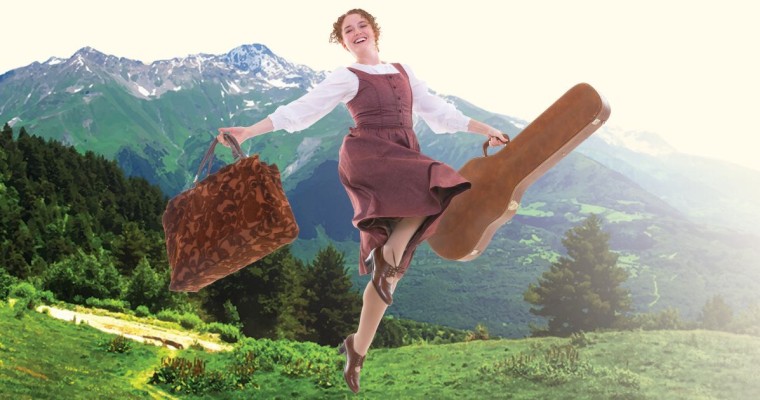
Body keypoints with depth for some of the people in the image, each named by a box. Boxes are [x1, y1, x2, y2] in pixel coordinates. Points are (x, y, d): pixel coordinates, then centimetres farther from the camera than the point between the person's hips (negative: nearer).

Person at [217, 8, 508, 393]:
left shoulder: (403, 71, 25)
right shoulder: (346, 77, 9)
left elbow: (438, 111, 28)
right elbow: (302, 109, 3)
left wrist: (483, 129, 24)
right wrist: (249, 131, -6)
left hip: (404, 159, 5)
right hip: (365, 156, -5)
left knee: (389, 273, -2)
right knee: (437, 182, -32)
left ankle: (358, 349, 6)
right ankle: (389, 254, -17)